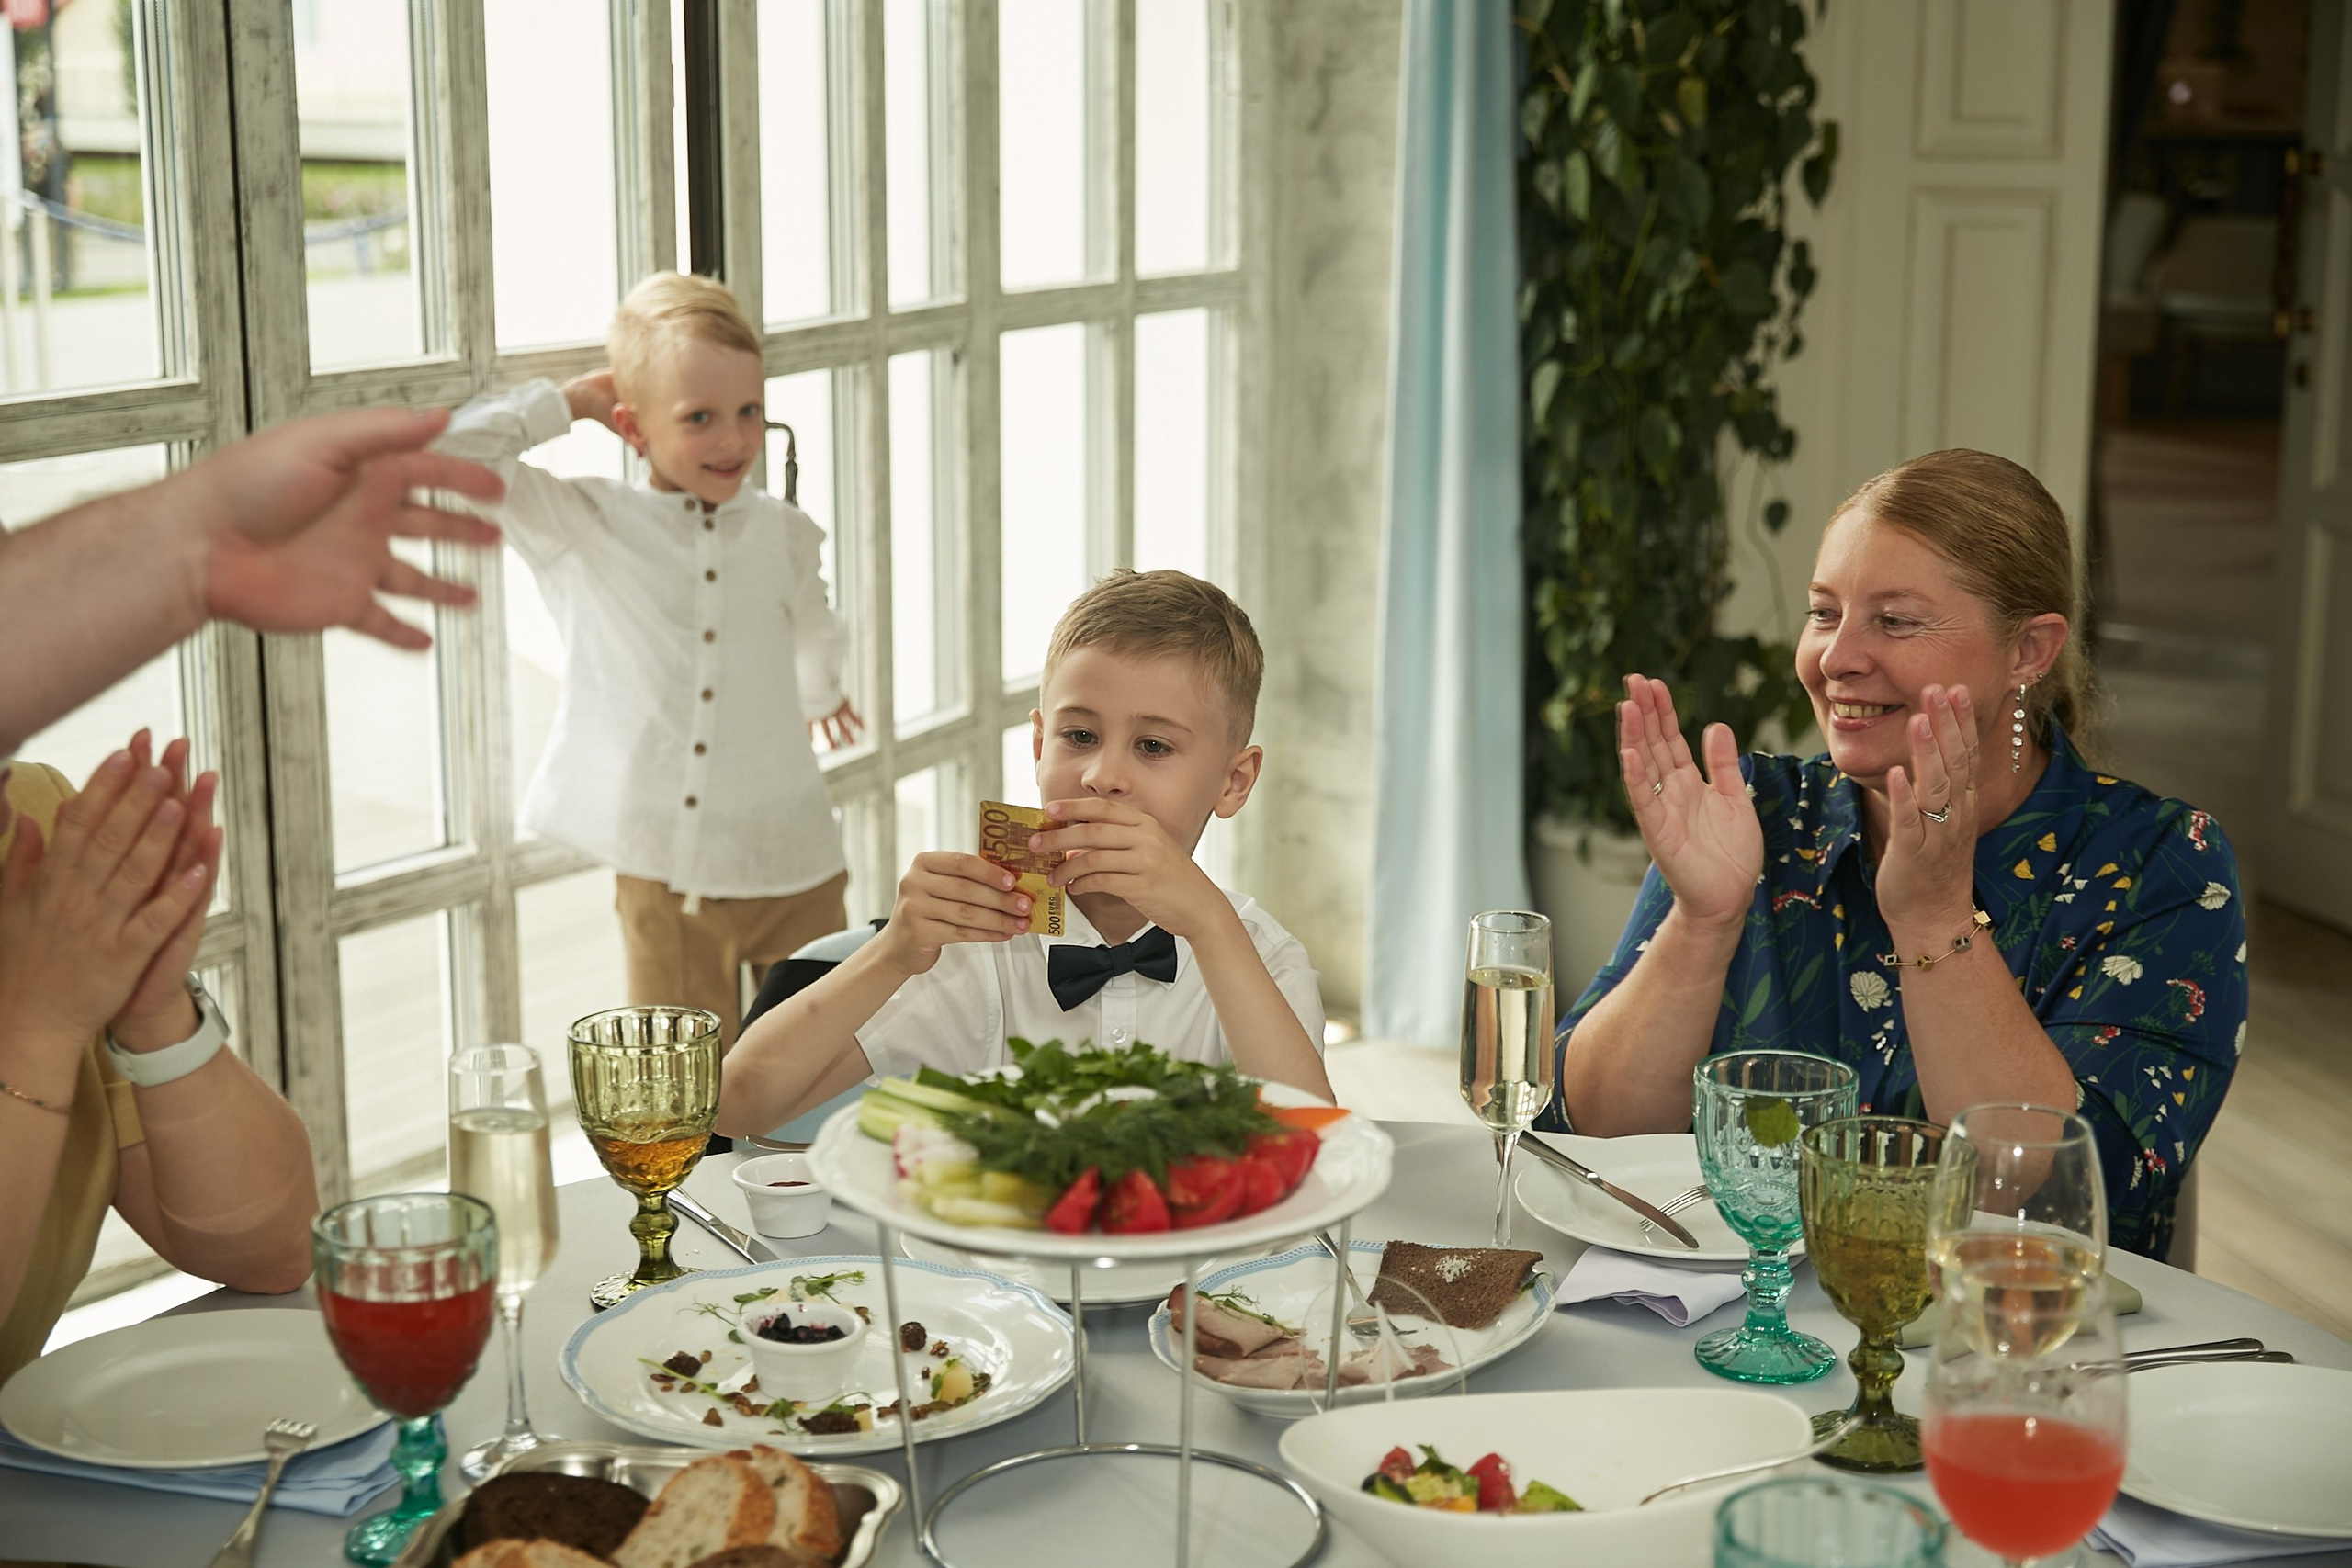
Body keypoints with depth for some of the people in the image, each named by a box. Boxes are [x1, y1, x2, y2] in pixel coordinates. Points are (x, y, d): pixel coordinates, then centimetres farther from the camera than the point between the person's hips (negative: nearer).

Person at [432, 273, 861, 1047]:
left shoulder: (783, 533, 5)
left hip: (792, 873, 2)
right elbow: (448, 451, -11)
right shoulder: (581, 525, -2)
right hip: (662, 882, -2)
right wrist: (564, 403, -2)